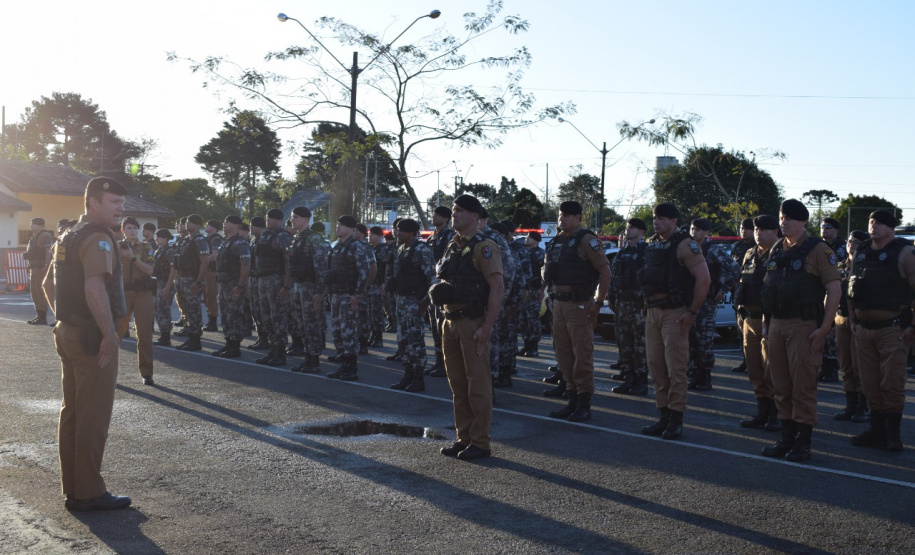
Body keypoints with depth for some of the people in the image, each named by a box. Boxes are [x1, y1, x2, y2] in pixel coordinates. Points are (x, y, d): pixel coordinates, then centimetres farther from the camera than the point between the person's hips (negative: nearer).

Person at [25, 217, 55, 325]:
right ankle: (39, 316, 20)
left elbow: (48, 252, -21)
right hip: (34, 268, 11)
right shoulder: (34, 237, 21)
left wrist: (46, 265, -28)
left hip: (41, 268, -11)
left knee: (40, 292, -12)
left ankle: (43, 318, -11)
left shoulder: (45, 236, -12)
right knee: (34, 292, 13)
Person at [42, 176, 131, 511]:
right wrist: (109, 335, -23)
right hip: (91, 338, -10)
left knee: (72, 412, 14)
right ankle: (89, 493, 3)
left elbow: (49, 284, 24)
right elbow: (94, 289, -29)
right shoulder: (98, 238, -16)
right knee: (93, 416, -3)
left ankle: (72, 487, 22)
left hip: (67, 333, 10)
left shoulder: (69, 236, 15)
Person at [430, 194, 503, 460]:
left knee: (478, 384, -3)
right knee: (457, 384, 12)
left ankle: (480, 442, 4)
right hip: (450, 321, 9)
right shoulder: (452, 247, 16)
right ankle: (463, 438, 20)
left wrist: (487, 327, -21)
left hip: (472, 323, -8)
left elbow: (497, 287, -17)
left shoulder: (483, 247, -10)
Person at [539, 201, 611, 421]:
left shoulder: (586, 240, -9)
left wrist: (598, 303, -15)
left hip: (579, 304, -8)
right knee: (563, 353, 11)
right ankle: (573, 401, 21)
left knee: (582, 354, -4)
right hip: (558, 302, 8)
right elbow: (548, 269, 27)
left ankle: (584, 405, 2)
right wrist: (551, 291, 16)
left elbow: (605, 271, -14)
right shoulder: (557, 241, 14)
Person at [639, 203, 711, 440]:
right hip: (653, 312, 8)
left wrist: (692, 312, -16)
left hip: (675, 313, -8)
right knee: (656, 366, 9)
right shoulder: (651, 245, 13)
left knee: (675, 368, -5)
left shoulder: (684, 245, -11)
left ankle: (676, 420, 3)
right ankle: (664, 417, 17)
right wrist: (648, 306, 15)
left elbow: (704, 279, -17)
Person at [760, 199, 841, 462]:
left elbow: (834, 289, -10)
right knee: (781, 386, 9)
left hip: (804, 327, -6)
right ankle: (787, 438, 18)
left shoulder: (818, 250, -5)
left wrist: (824, 328, -15)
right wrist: (765, 322, 14)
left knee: (803, 386, -4)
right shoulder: (776, 250, 15)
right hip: (776, 327, 7)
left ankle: (803, 443, 2)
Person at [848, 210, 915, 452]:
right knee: (870, 384, 9)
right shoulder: (861, 253, 12)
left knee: (892, 383, -3)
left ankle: (893, 434, 6)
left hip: (892, 329, -6)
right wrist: (853, 320, 13)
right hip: (864, 329, 6)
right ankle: (877, 431, 18)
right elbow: (852, 289, 17)